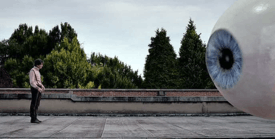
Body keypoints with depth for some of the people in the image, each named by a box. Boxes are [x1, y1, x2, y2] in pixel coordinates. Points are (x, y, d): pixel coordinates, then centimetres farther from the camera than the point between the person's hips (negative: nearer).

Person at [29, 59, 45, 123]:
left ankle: (35, 118, 14)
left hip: (38, 88, 10)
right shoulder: (32, 71, -13)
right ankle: (33, 119, -1)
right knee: (34, 104, -6)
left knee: (37, 103, 10)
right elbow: (32, 82, -19)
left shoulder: (37, 71, 17)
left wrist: (42, 86, 11)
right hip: (34, 88, -10)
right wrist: (38, 88, -29)